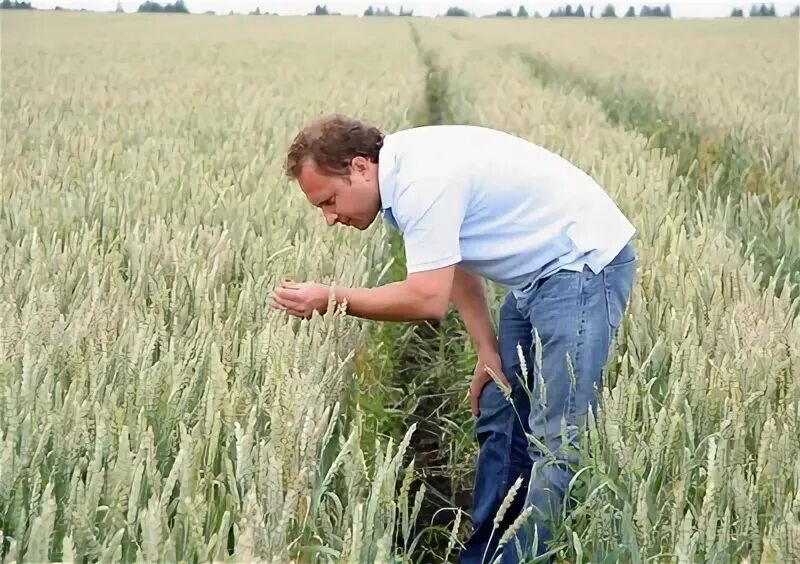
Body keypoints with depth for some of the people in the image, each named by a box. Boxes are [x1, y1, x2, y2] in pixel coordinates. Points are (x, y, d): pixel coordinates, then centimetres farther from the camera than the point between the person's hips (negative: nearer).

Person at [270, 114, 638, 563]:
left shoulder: (424, 181, -26)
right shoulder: (405, 172, 5)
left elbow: (428, 299, -28)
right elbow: (456, 264, 11)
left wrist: (330, 299, -19)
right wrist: (488, 352, 7)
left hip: (585, 265, -10)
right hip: (538, 273, 10)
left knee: (554, 438, -12)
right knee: (499, 423, 11)